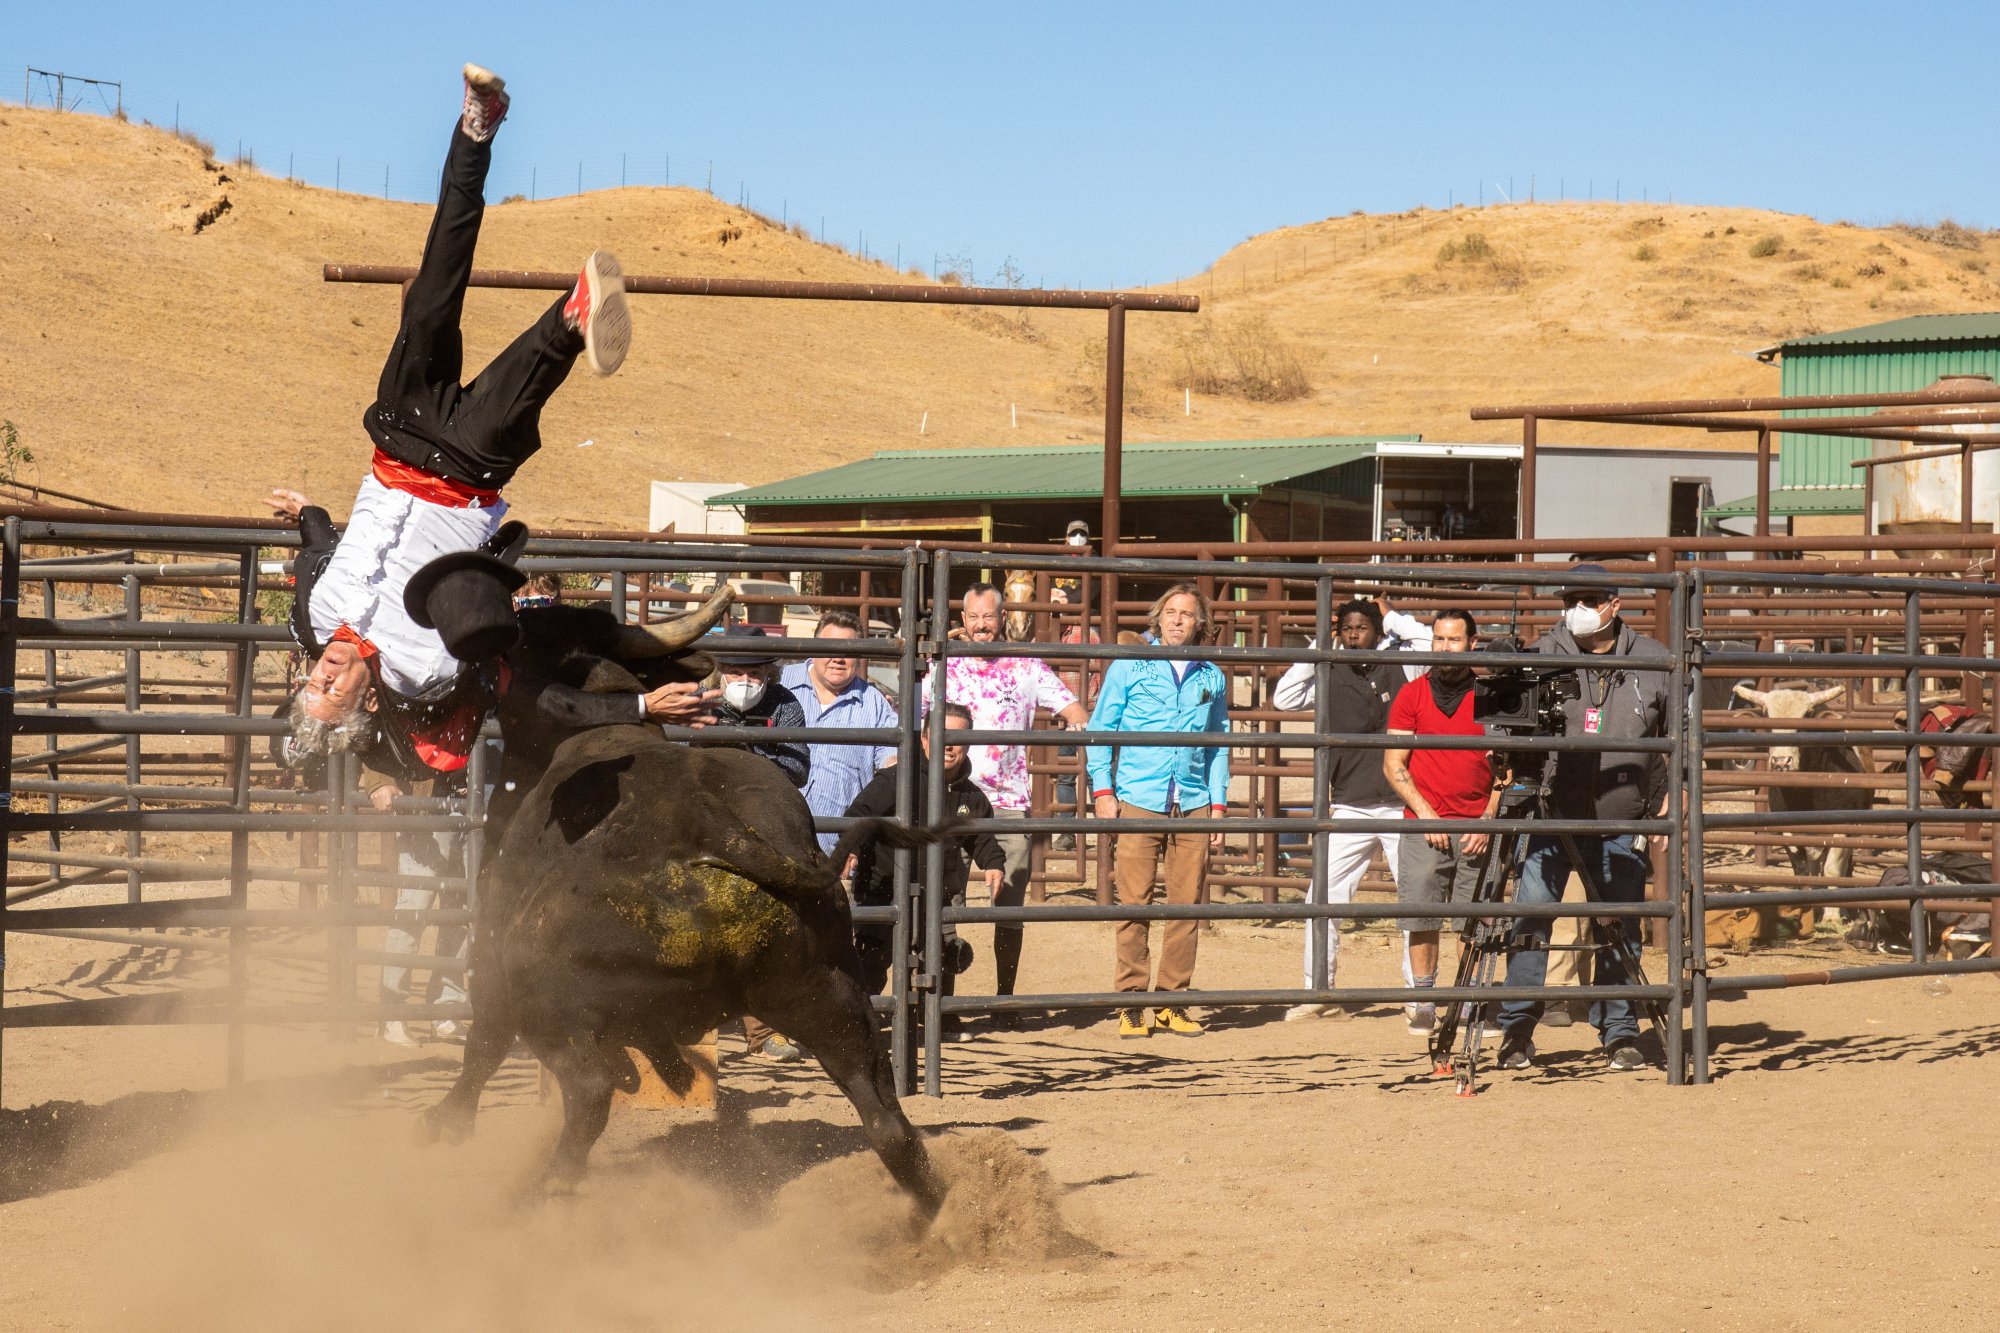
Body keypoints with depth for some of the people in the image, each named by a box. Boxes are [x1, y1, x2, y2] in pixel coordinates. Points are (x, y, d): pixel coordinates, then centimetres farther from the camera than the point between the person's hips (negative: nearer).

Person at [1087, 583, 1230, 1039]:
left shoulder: (1211, 677, 14)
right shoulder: (1129, 667, 6)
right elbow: (1100, 729, 6)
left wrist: (1218, 803, 11)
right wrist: (1102, 790, -3)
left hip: (1193, 806, 3)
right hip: (1137, 802, -3)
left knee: (1186, 905, 2)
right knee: (1134, 903, -5)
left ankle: (1172, 1003, 10)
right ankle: (1130, 1005, -1)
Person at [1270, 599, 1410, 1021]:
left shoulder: (1400, 669, 3)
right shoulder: (1330, 678, 7)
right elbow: (1283, 698, -3)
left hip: (1402, 807, -1)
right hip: (1351, 808, 1)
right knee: (1323, 899, -4)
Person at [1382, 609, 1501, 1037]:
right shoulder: (1412, 694, 6)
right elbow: (1393, 764, 4)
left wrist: (1489, 820, -3)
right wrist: (1424, 812, -7)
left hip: (1476, 828, 0)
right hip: (1423, 825, 0)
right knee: (1421, 920, -2)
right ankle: (1423, 1003, 6)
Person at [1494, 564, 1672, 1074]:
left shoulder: (1653, 661, 5)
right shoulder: (1541, 656, 1)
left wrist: (1668, 800, 8)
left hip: (1622, 824, 1)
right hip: (1551, 819, -1)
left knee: (1619, 931, 5)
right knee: (1531, 921, -7)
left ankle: (1620, 1033, 15)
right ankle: (1516, 1029, 1)